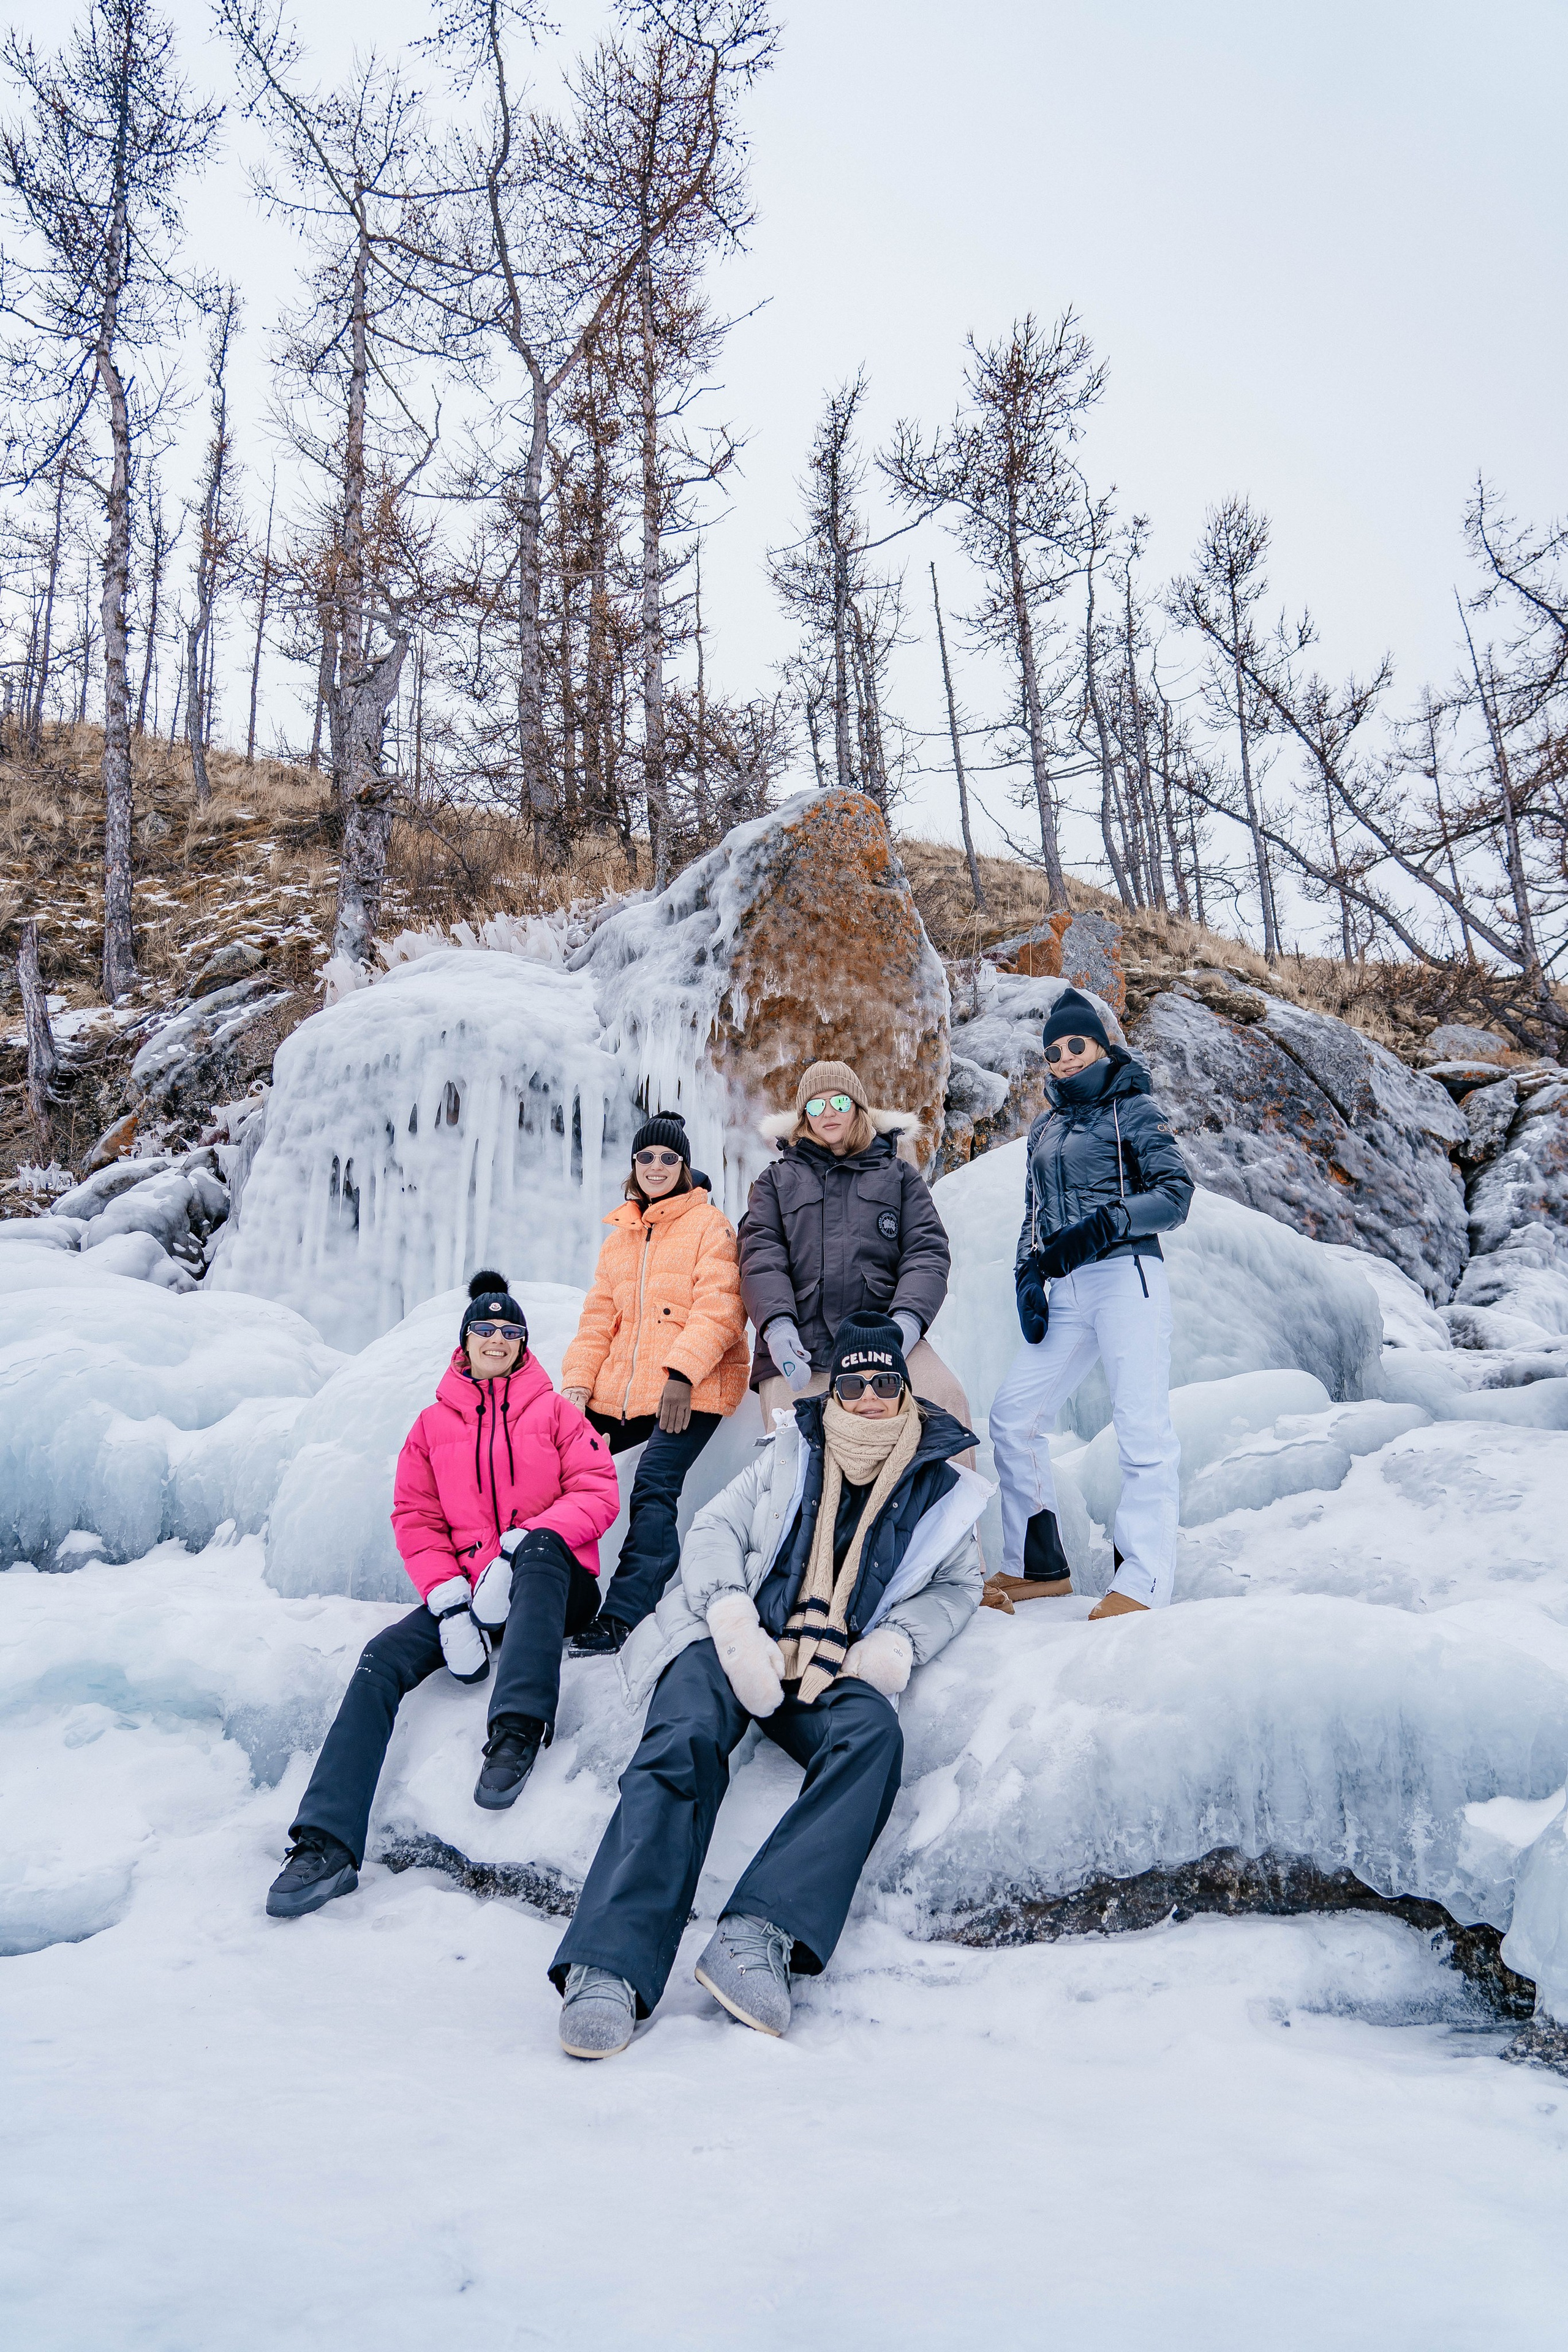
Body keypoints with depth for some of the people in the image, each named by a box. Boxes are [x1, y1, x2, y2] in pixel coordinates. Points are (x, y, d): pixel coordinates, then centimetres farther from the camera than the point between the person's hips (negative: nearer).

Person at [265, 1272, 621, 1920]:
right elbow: (415, 1518, 8)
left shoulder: (554, 1411, 10)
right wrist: (449, 1598, -10)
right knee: (383, 1658, -22)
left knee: (538, 1543, -36)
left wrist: (520, 1543, -17)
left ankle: (519, 1727, -42)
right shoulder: (435, 1423, 15)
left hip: (553, 1584, -2)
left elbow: (598, 1493, -2)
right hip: (467, 1588, 2)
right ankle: (327, 1843, -29)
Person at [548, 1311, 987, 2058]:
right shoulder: (790, 1453, 17)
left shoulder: (942, 1490, 17)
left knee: (872, 1734, -33)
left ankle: (761, 1935, -41)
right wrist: (731, 1614, -11)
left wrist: (900, 1640, 1)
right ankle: (609, 1968, -38)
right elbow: (713, 1530, 10)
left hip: (832, 1671, 1)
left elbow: (958, 1585, 23)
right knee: (684, 1744, -31)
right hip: (734, 1642, -1)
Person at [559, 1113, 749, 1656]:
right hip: (621, 1390, 7)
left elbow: (719, 1310, -9)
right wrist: (577, 1383, 5)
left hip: (689, 1390, -7)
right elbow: (599, 1318, 19)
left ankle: (621, 1620, -23)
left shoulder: (708, 1224, 2)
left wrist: (681, 1372, -22)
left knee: (654, 1489, -21)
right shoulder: (620, 1236, 23)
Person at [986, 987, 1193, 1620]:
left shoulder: (1134, 1109, 4)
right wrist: (1028, 1277, 7)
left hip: (1127, 1276, -7)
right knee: (1013, 1416, 3)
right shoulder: (1044, 1128, 23)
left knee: (1141, 1425, -12)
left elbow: (1174, 1194, -5)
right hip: (1065, 1292, 7)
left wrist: (1101, 1226, -18)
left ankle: (1142, 1583, -9)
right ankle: (1038, 1566, 12)